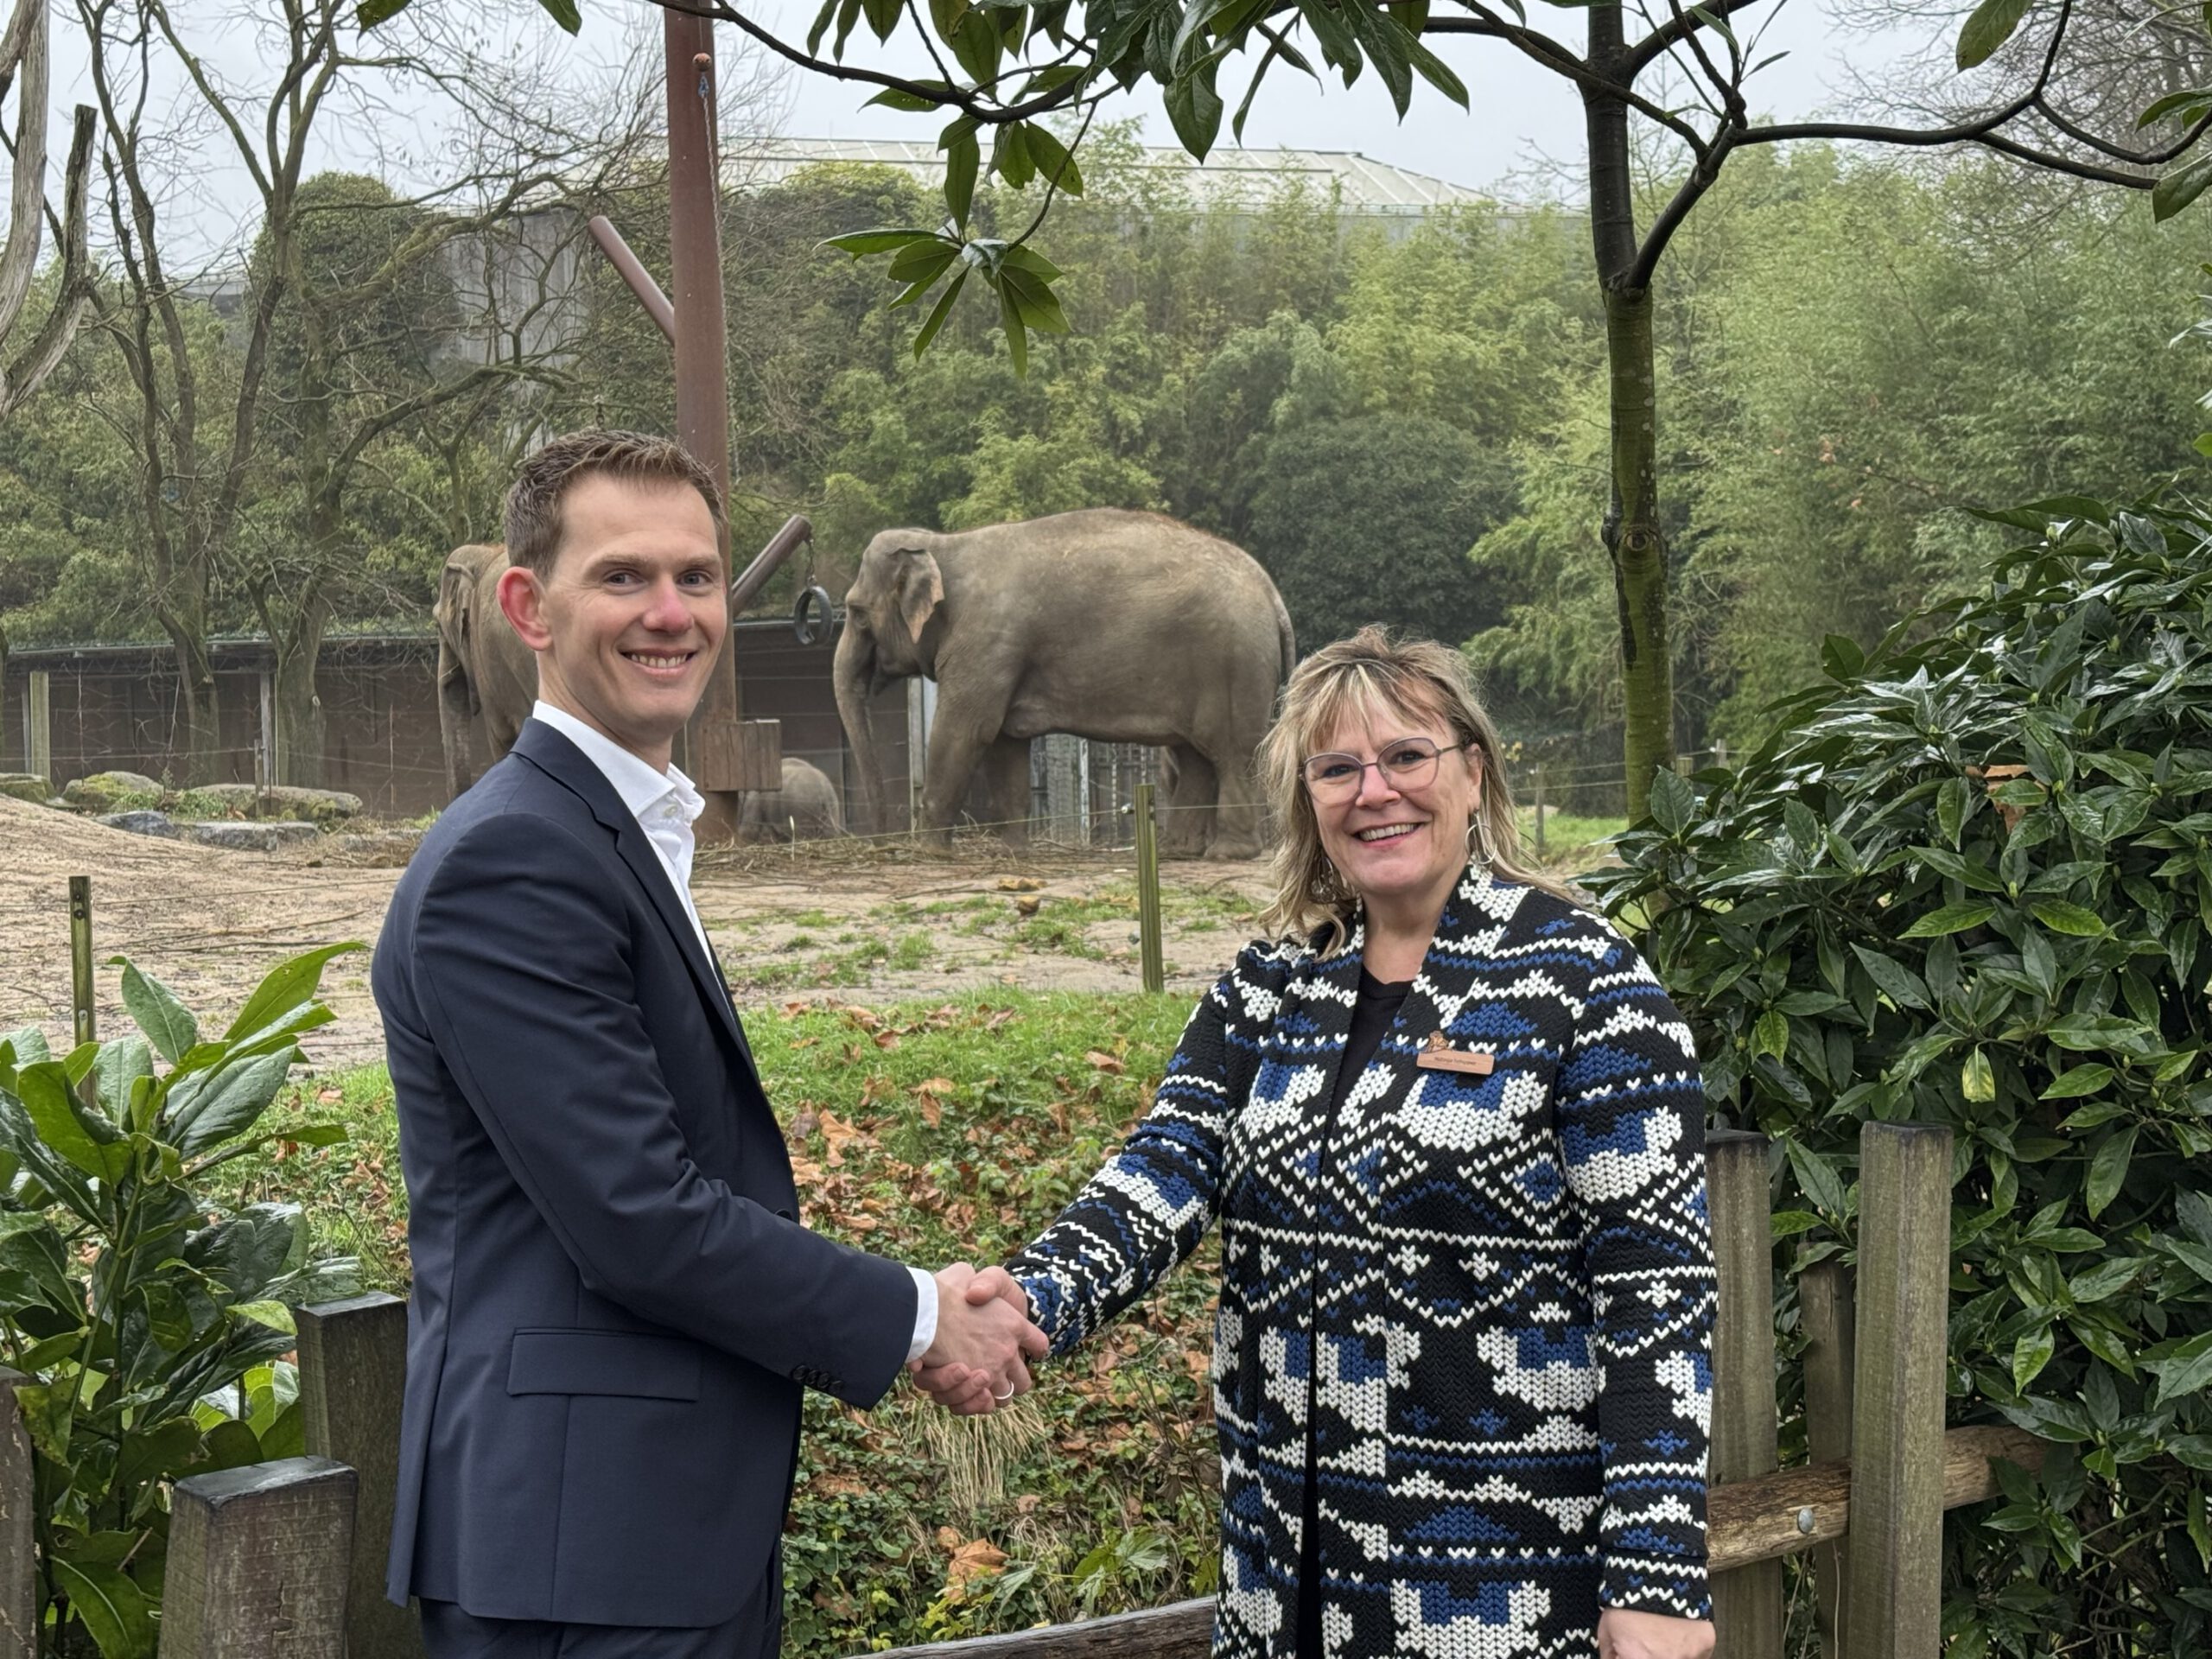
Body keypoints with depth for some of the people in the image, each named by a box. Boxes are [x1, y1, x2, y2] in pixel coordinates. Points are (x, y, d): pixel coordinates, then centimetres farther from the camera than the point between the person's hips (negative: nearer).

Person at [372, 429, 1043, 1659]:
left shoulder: (632, 839, 15)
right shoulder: (510, 861, -16)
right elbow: (637, 1217, -21)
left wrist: (911, 1304, 6)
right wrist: (916, 1318, -9)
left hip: (689, 1517, 9)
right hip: (581, 1547, -9)